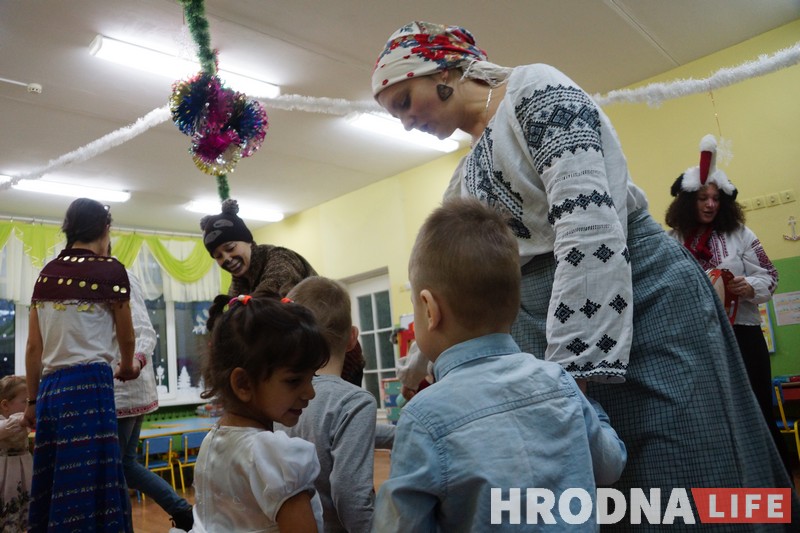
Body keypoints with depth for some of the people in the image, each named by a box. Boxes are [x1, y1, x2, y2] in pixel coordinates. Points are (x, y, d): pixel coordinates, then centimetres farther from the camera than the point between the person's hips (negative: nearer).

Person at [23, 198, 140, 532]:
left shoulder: (46, 273, 13)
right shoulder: (109, 269, -3)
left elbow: (33, 346, 14)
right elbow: (126, 337, 7)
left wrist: (32, 400, 21)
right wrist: (127, 367, 27)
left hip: (50, 387, 6)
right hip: (90, 384, -6)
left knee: (53, 482, 11)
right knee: (88, 480, -3)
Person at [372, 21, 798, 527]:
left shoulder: (535, 91, -5)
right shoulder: (467, 178, 19)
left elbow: (589, 224, -19)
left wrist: (574, 366, -23)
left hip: (643, 304, -7)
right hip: (550, 337, 8)